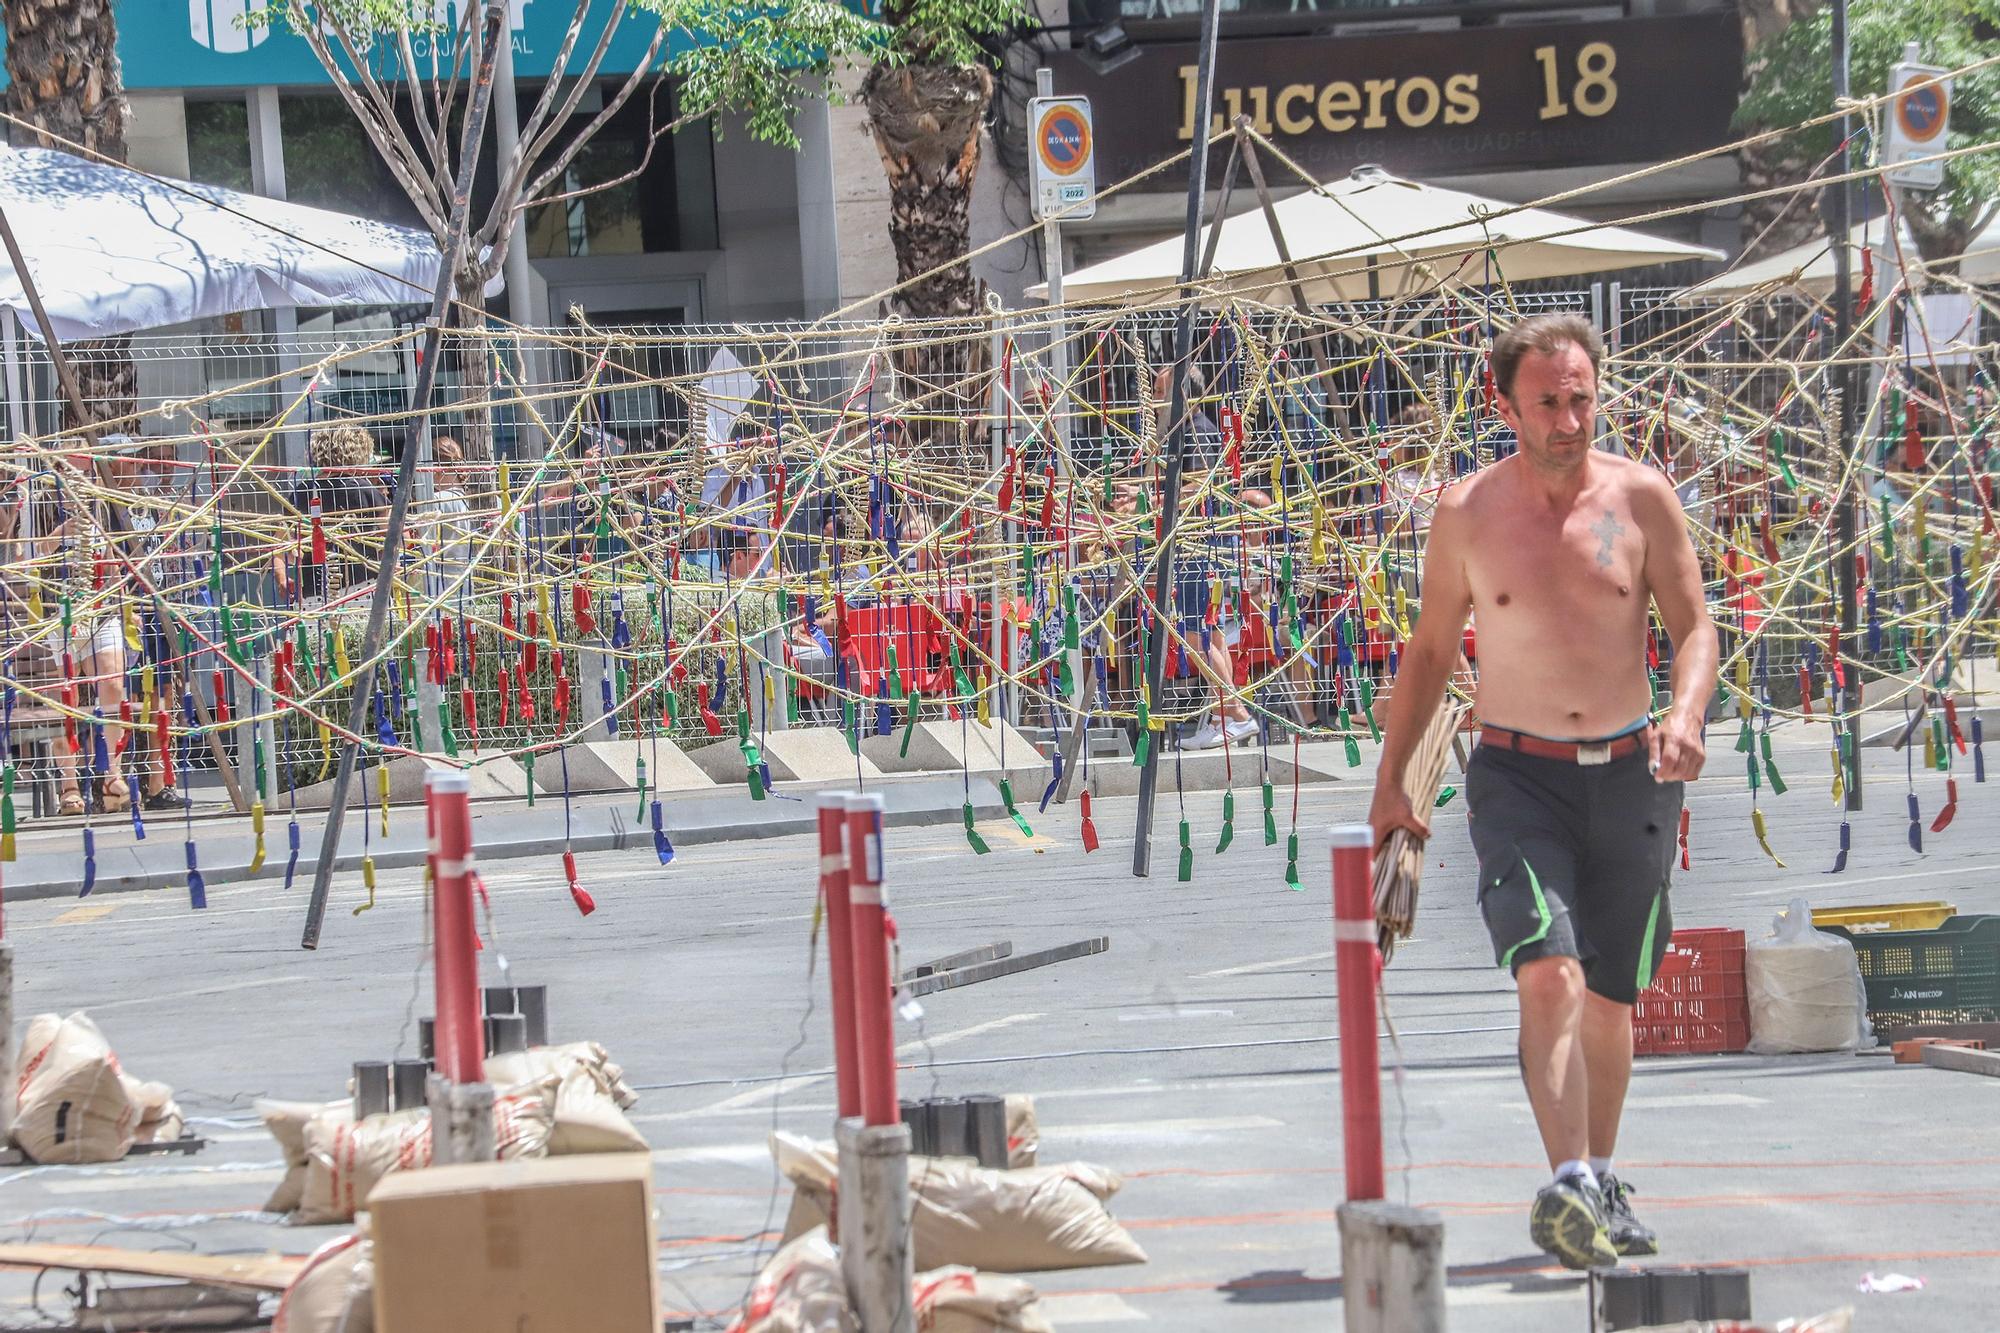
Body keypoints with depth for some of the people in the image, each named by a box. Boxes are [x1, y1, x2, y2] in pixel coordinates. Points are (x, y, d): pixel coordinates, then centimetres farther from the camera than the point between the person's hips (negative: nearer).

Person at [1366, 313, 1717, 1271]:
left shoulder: (1642, 498, -1)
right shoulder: (1466, 515, 0)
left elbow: (1695, 626, 1)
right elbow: (1431, 650, 11)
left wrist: (1685, 713, -19)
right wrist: (1390, 781, 12)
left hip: (1628, 774, 2)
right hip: (1517, 775, -2)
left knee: (1609, 997, 12)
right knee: (1549, 977, -21)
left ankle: (1602, 1186, 30)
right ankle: (1569, 1186, -32)